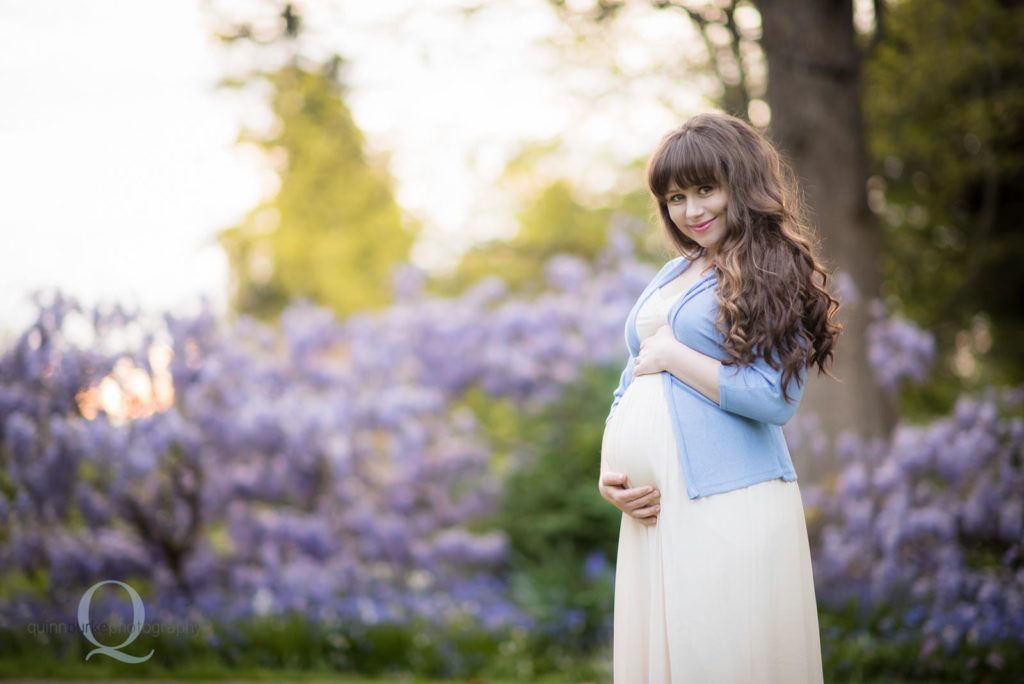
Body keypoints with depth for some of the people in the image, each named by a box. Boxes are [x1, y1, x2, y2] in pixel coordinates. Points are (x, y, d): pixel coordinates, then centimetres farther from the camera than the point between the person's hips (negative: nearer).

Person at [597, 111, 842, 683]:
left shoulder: (775, 273, -2)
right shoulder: (673, 275, 19)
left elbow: (775, 399, -13)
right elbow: (630, 388, 21)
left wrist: (672, 355, -6)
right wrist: (609, 475, 4)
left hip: (728, 506, -7)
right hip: (654, 512, 7)